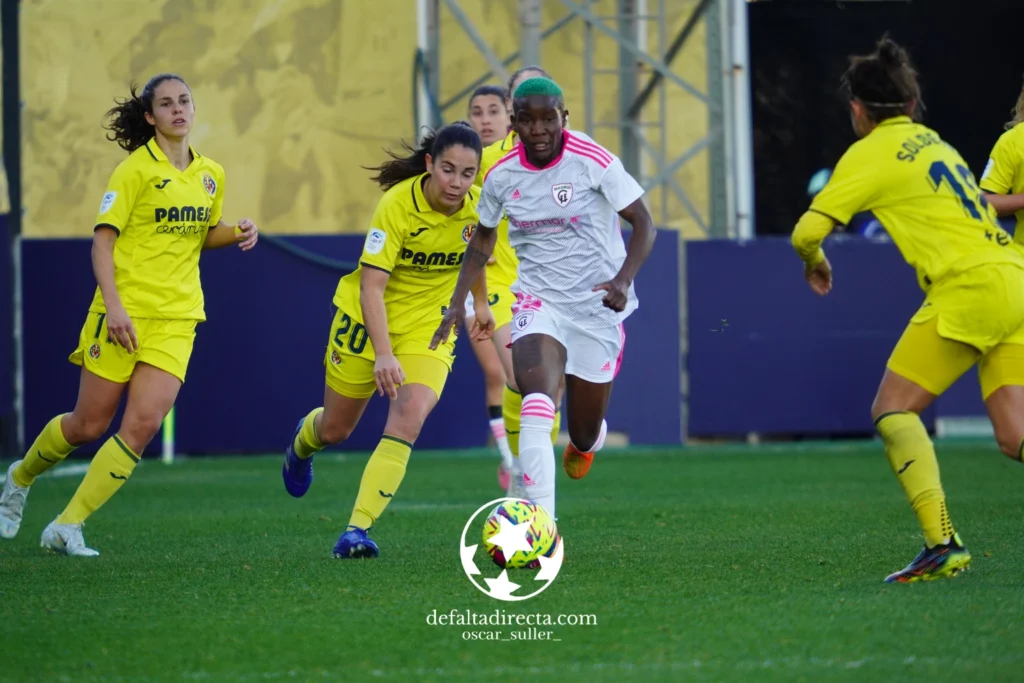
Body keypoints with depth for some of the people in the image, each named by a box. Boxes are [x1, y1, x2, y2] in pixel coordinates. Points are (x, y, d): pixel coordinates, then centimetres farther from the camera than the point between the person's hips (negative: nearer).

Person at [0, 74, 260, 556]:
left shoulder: (211, 175, 10)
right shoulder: (136, 169, -7)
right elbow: (102, 240, -11)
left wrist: (236, 232, 4)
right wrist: (113, 305, -22)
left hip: (177, 317, 4)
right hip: (125, 311, -4)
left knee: (143, 424, -12)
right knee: (89, 424, 3)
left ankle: (68, 526, -4)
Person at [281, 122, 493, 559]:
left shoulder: (478, 207, -14)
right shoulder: (398, 204, -28)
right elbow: (371, 286, -31)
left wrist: (480, 303, 22)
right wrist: (383, 355, -41)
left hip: (429, 328, 2)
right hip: (369, 319, -2)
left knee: (408, 420, -23)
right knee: (334, 430, 13)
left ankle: (358, 528, -20)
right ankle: (302, 442, 52)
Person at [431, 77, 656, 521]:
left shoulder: (594, 162, -14)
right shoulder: (501, 176, -3)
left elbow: (643, 224, -11)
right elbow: (483, 238, 15)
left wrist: (624, 279, -28)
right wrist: (458, 301, 5)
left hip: (596, 306, -1)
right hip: (537, 300, 1)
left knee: (585, 434, 10)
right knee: (538, 404, -28)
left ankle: (583, 442, 53)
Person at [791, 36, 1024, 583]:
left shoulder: (870, 153, 2)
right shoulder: (932, 142, 25)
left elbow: (806, 232, -2)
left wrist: (814, 263, 19)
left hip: (970, 286, -7)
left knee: (893, 409, -2)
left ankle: (942, 543, -15)